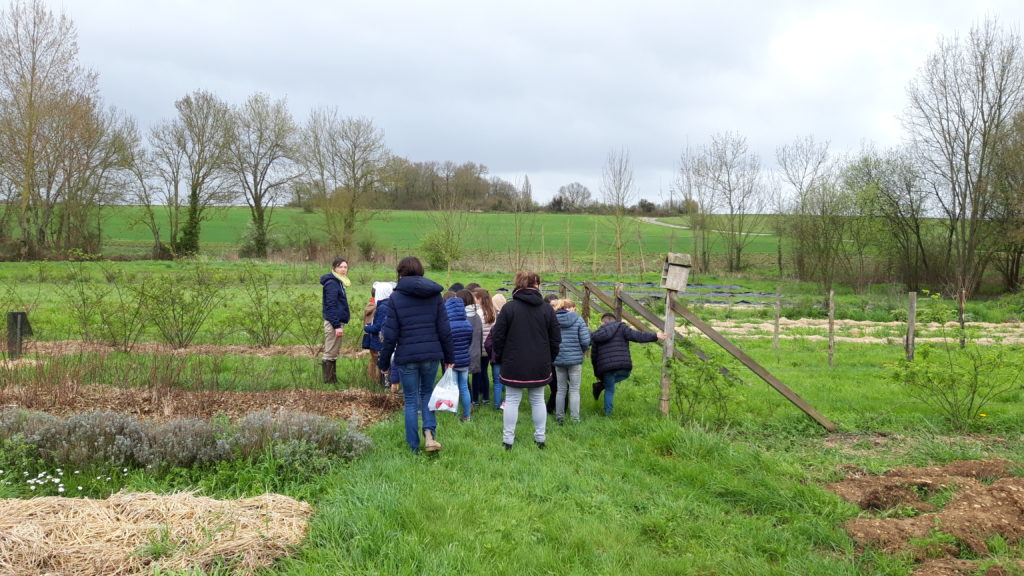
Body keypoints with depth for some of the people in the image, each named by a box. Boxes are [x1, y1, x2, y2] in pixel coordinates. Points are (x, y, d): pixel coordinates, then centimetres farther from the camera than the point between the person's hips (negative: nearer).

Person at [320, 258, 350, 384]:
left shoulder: (338, 282, 15)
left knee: (333, 354, 13)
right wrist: (337, 326, -24)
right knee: (330, 354, -5)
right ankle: (329, 382, -1)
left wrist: (339, 324, 16)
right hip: (333, 322, -10)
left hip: (337, 322, 10)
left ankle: (333, 381, 19)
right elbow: (331, 306, -20)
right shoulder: (331, 283, -14)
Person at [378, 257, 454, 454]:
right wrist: (449, 356, 11)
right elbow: (444, 329, 2)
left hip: (406, 356, -2)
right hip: (431, 354, 2)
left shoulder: (396, 297, -5)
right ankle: (429, 432, -2)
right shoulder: (434, 294, 2)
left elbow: (390, 334, -5)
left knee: (411, 401, 10)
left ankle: (414, 447, 14)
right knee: (427, 393, 20)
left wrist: (383, 361, 4)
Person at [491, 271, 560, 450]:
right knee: (538, 400, 13)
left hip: (514, 365, -2)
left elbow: (498, 336, -4)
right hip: (540, 366, 2)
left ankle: (508, 440, 8)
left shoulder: (509, 308, -7)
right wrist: (549, 360, 16)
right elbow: (555, 339, 4)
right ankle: (540, 438, 18)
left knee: (512, 401, 6)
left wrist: (499, 358, 10)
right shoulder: (547, 309, 0)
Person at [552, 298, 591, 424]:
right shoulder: (578, 320, -5)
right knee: (574, 390, 6)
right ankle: (575, 419, 7)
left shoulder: (553, 320, 0)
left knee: (561, 389, 14)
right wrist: (583, 351, 11)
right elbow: (585, 341, -9)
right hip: (575, 359, -3)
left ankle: (559, 418, 19)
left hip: (558, 359, 3)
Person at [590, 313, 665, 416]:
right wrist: (655, 336, -4)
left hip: (605, 368, 2)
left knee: (609, 390, 20)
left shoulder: (597, 334, 17)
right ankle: (602, 385, 9)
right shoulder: (621, 327, 8)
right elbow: (636, 336, -7)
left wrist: (597, 373, 27)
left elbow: (593, 356, 18)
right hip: (623, 366, -2)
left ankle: (608, 413, 11)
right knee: (625, 374, 29)